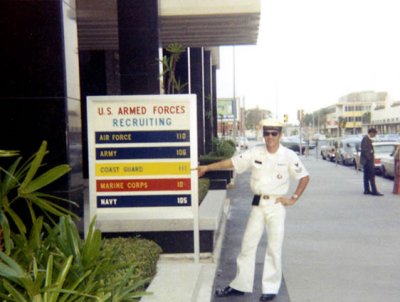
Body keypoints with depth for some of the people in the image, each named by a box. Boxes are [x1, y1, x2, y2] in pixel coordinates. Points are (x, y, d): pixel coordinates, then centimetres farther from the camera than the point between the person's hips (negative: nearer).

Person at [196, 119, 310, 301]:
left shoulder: (289, 156, -6)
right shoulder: (255, 153, 0)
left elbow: (304, 177, 1)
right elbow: (232, 162, -1)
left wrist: (293, 199, -4)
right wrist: (207, 167, -6)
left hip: (277, 205, -3)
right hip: (258, 204, 3)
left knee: (274, 248, 3)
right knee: (248, 244, 8)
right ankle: (240, 285, 20)